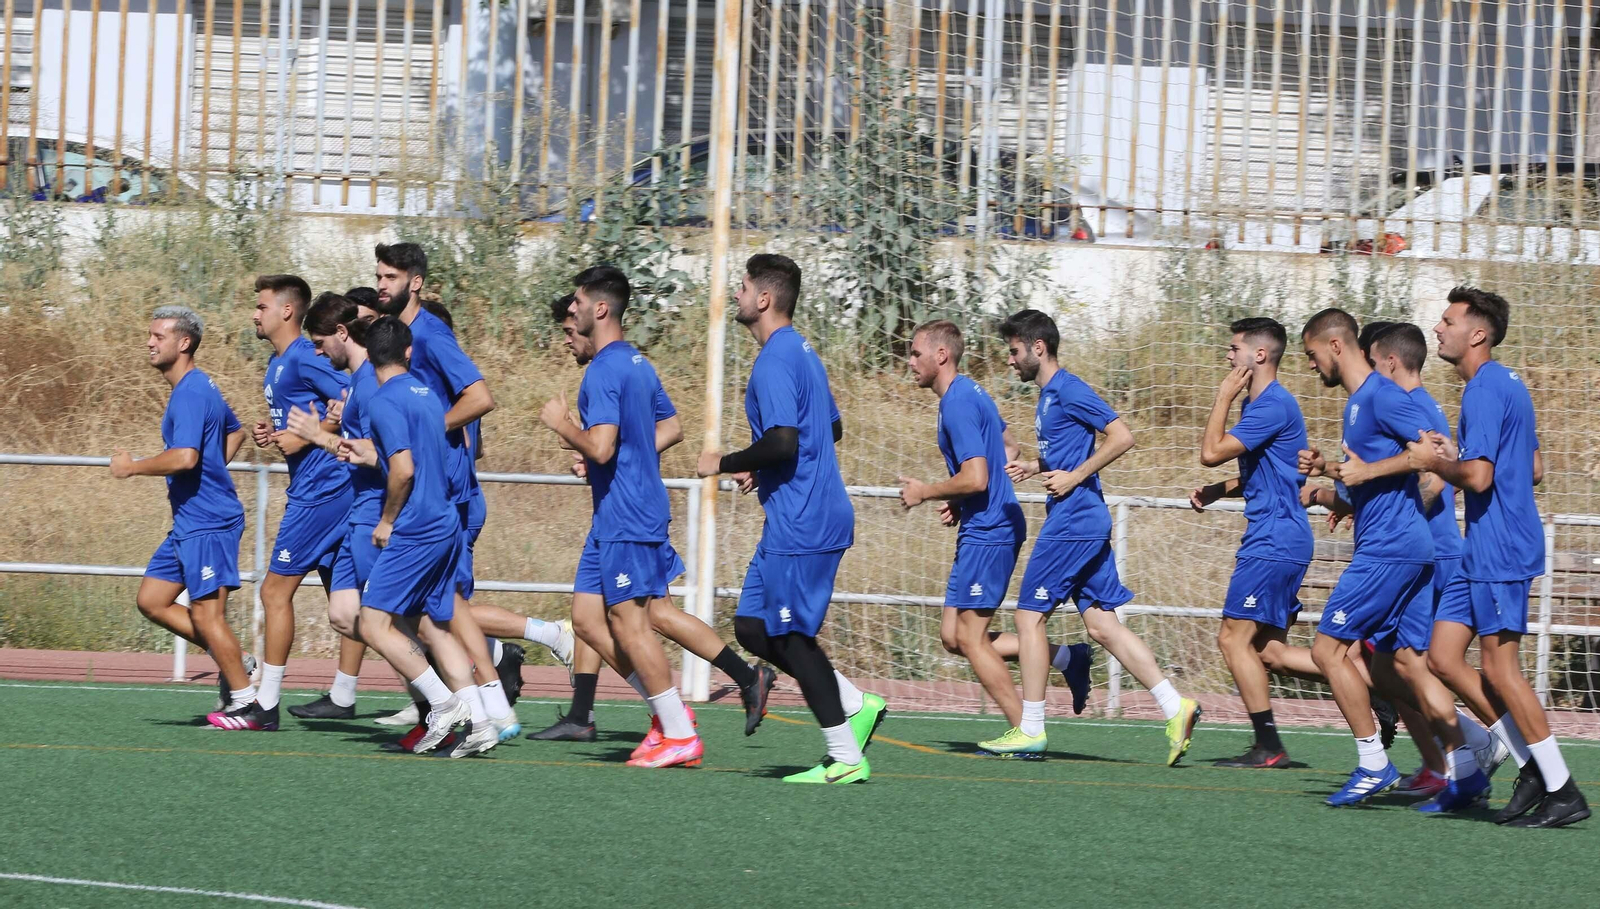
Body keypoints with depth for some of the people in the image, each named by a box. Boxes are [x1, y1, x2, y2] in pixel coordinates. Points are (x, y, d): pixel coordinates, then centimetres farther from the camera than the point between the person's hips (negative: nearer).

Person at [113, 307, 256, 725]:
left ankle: (246, 701, 0)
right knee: (151, 600, 11)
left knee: (206, 613, -8)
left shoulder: (191, 393, -17)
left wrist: (131, 467, -16)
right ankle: (232, 663, 16)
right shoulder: (200, 387, 16)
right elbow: (235, 432, 32)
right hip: (189, 521, 11)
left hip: (207, 523, -11)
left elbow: (184, 457, -29)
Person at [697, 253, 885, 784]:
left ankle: (845, 759, -3)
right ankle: (856, 706, 12)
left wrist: (725, 463, -10)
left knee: (790, 636, -5)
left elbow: (782, 441, -25)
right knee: (752, 627, 13)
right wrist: (762, 468, 22)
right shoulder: (802, 352, 16)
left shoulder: (775, 362, -15)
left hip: (800, 523, -10)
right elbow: (833, 429, 26)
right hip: (819, 515, 10)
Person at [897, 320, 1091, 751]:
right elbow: (1009, 449, 27)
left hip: (986, 533, -10)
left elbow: (975, 477, -24)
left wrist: (925, 492, -9)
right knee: (953, 636, 10)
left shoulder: (958, 404, -17)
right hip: (986, 527, 10)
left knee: (970, 638, -5)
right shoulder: (971, 394, 15)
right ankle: (1065, 657, 10)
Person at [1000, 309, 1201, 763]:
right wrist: (1034, 467, 13)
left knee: (1029, 615, -3)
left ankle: (1030, 729, 1)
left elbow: (1122, 437, -18)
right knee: (1101, 622, 5)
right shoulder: (1048, 395, 18)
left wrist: (1073, 477, -17)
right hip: (1085, 522, 10)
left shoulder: (1068, 390, -11)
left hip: (1073, 521, -10)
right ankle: (1175, 707, -1)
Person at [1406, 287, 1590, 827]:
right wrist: (1455, 456, 19)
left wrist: (1435, 463, -5)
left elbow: (1478, 477, -24)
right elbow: (1533, 471, 23)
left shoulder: (1486, 390, -15)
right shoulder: (1507, 384, 17)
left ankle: (1563, 793, -3)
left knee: (1499, 668, -7)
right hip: (1483, 550, 10)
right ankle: (1532, 767, 10)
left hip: (1500, 549, -10)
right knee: (1444, 659, 8)